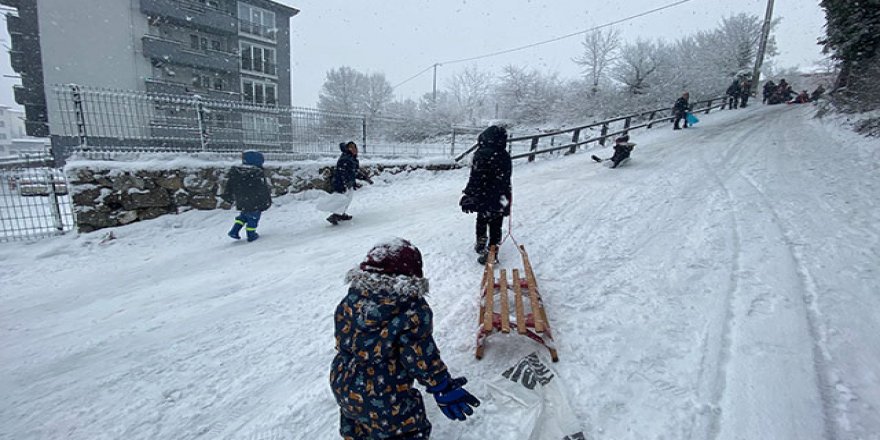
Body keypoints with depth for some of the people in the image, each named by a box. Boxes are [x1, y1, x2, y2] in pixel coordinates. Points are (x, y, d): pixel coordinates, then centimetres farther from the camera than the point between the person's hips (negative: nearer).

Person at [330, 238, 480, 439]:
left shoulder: (351, 299, -8)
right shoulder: (413, 311, -26)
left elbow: (343, 340, 4)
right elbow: (421, 357, -23)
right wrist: (443, 388, -11)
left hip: (343, 386, 6)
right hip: (385, 402, -6)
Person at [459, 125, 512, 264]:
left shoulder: (482, 154, -17)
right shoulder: (505, 156, 2)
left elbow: (475, 178, -18)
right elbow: (506, 179, 13)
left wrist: (468, 197, -10)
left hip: (484, 197, -4)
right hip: (501, 199, 4)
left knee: (481, 221, 18)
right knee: (496, 226, 11)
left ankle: (480, 245, 34)